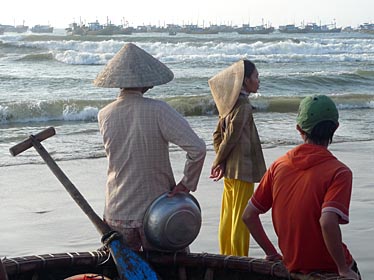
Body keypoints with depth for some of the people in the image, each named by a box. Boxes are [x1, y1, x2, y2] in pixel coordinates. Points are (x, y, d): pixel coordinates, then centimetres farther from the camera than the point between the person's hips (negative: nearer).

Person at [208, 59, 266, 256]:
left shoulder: (230, 104, 10)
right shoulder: (244, 106, -16)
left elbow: (218, 135, 11)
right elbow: (231, 137, -18)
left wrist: (220, 163, 5)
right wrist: (218, 162, -6)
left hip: (230, 170, 8)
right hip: (242, 170, -8)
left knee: (227, 218, 14)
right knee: (241, 219, -1)